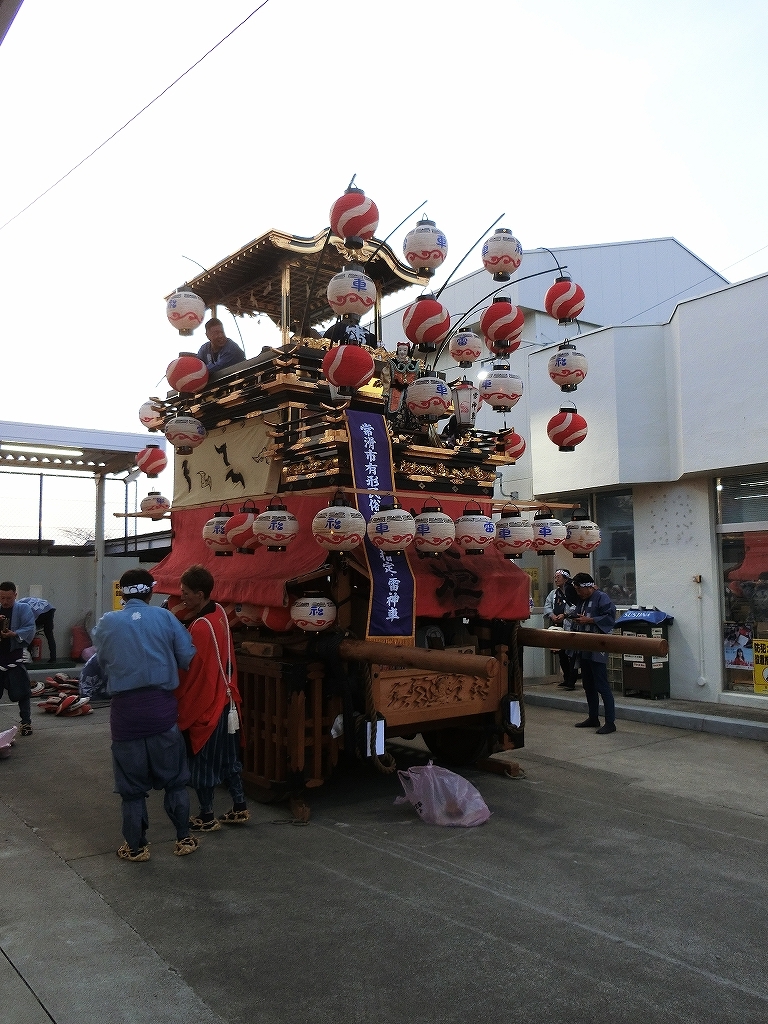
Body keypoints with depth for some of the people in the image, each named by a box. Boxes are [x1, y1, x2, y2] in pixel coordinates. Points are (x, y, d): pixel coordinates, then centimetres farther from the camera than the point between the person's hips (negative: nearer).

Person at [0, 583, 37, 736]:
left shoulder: (23, 609, -2)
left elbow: (30, 628, -10)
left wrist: (15, 634, -26)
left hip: (15, 656, -3)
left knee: (21, 692, -1)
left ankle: (26, 722, 9)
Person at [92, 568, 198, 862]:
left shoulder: (106, 623, 0)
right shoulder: (165, 617, -3)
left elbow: (102, 663, 6)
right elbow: (188, 657, -5)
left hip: (125, 710, 0)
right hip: (161, 707, 0)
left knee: (132, 785, 13)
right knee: (175, 779, 15)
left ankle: (136, 847, 23)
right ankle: (183, 839, 22)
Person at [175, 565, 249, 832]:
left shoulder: (200, 627, -25)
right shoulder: (219, 613, 0)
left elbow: (190, 674, -19)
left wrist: (181, 710, -10)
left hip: (203, 706, -8)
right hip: (225, 700, 8)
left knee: (203, 762, 8)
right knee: (227, 757, 19)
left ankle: (207, 817, 21)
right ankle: (240, 808, 29)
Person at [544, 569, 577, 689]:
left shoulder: (572, 592, -6)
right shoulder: (553, 593, 18)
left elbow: (577, 607, -16)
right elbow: (547, 606, 12)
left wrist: (565, 615, -19)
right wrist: (552, 615, -6)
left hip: (570, 626, -8)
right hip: (557, 626, 8)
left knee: (571, 654, -8)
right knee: (562, 654, 14)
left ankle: (571, 682, -6)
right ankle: (567, 679, 25)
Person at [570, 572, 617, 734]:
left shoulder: (601, 598, -10)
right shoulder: (581, 600, 16)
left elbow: (610, 617, -19)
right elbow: (576, 619, 25)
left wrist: (589, 620, -19)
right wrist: (575, 619, 3)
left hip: (597, 649, -9)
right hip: (584, 649, 9)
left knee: (602, 686, -7)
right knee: (588, 685, 16)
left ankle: (610, 722, -3)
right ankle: (593, 718, 27)